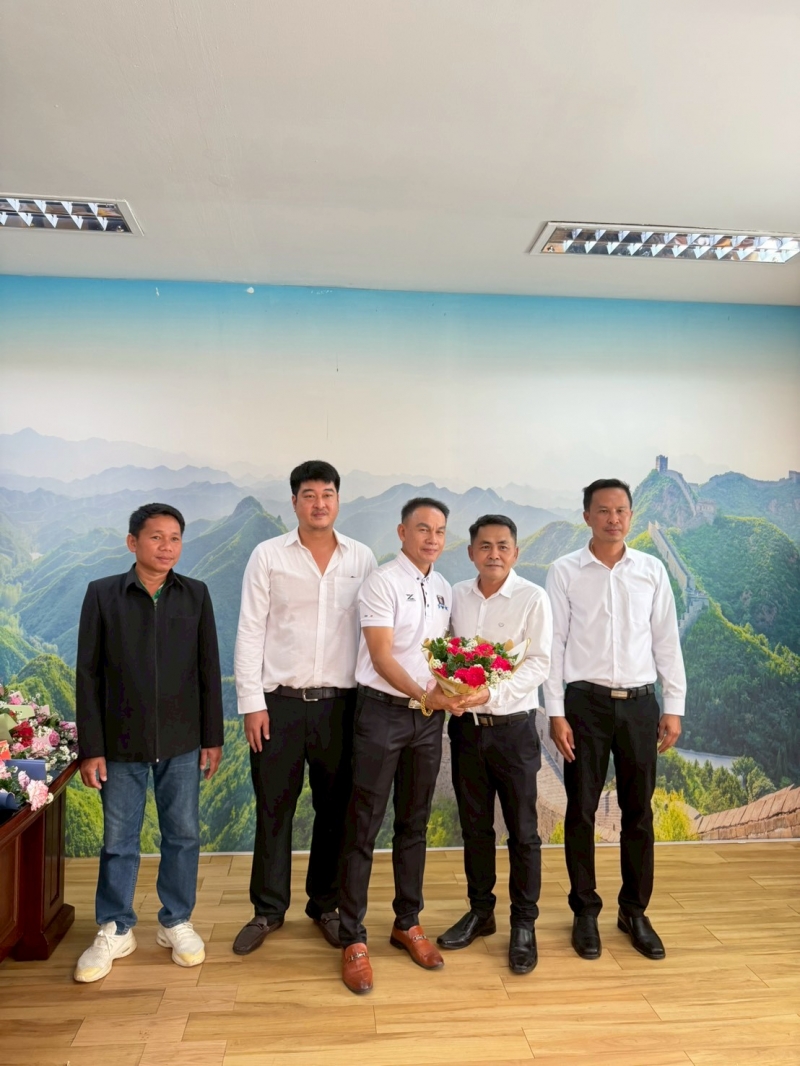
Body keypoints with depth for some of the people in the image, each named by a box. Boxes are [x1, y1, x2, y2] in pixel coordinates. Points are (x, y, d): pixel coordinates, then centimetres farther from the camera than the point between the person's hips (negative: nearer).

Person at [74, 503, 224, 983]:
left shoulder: (196, 594, -1)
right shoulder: (103, 594, -4)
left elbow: (209, 669, 2)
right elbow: (88, 674, -3)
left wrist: (213, 737, 2)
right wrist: (91, 747, -5)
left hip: (182, 741, 1)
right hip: (122, 741, -1)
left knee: (183, 834, 11)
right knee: (118, 840, 12)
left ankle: (177, 922, 30)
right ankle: (115, 930, 31)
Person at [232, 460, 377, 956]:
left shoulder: (362, 558, 3)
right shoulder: (268, 556, -1)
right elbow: (250, 632, -2)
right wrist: (252, 701, -6)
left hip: (340, 703, 1)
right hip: (280, 701, -1)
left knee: (335, 808, 12)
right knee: (274, 808, 10)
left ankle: (326, 905, 32)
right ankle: (268, 910, 29)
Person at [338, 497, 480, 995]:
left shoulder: (444, 590, 10)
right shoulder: (382, 582, -9)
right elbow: (381, 656, -15)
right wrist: (423, 695, -24)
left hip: (430, 716, 6)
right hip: (383, 711, -6)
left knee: (414, 824, 16)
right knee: (364, 826, 1)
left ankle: (408, 923, 31)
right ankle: (354, 939, 14)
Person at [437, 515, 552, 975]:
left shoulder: (533, 598, -8)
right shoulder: (457, 595, 3)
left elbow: (539, 663, -12)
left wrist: (493, 693, -23)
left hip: (513, 725, -3)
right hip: (465, 725, 4)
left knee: (523, 830, 8)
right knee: (475, 826, 16)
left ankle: (524, 923, 25)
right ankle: (480, 911, 34)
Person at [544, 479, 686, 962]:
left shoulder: (652, 570, 3)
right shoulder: (565, 571, -4)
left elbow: (667, 641, 6)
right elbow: (554, 644, -4)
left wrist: (674, 707, 3)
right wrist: (556, 713, -7)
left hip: (639, 702, 2)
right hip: (586, 702, -2)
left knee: (639, 811, 12)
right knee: (581, 810, 8)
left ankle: (635, 911, 31)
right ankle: (586, 911, 27)